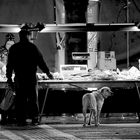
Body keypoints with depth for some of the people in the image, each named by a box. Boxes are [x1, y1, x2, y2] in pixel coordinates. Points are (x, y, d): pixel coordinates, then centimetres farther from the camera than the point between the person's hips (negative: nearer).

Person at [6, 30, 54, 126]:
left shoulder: (13, 48, 7)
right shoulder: (32, 47, -4)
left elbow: (9, 65, 8)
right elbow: (41, 61, -2)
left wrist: (9, 78, 14)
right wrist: (48, 72, 8)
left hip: (18, 78, 3)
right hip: (31, 77, -2)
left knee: (20, 100, 5)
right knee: (33, 98, 6)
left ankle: (21, 120, 3)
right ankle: (35, 118, 5)